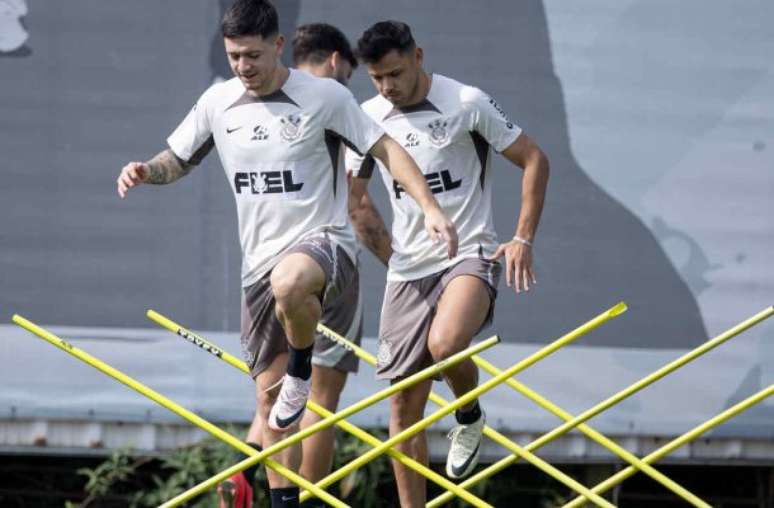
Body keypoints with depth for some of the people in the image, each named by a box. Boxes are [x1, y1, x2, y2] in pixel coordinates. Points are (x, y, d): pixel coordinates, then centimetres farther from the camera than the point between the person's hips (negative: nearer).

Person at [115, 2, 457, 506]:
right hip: (260, 260, 5)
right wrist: (146, 171, -7)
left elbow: (387, 149, -6)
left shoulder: (324, 96, -8)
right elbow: (178, 161, 16)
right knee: (269, 393, 6)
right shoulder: (218, 102, 4)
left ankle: (302, 368, -12)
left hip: (323, 241, -5)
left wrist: (431, 209, -17)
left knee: (289, 283, -42)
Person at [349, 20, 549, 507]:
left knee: (445, 344, -33)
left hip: (469, 256, -5)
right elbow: (351, 194, 18)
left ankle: (470, 417, -1)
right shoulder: (370, 118, 5)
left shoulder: (467, 103, -8)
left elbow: (534, 160, -2)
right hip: (407, 270, 5)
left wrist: (524, 239, -9)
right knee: (405, 404, 2)